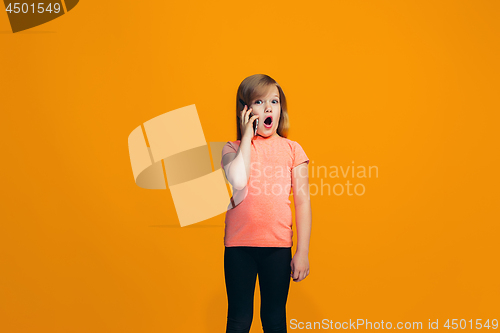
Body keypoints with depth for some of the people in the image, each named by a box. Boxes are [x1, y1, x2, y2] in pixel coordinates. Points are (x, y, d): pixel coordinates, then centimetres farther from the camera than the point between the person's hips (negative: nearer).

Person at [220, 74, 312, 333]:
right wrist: (248, 136, -9)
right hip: (239, 245, 0)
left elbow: (302, 202, 2)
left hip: (278, 246, 0)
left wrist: (302, 252, -2)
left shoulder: (292, 149, 4)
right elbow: (238, 180, -19)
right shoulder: (233, 148, 3)